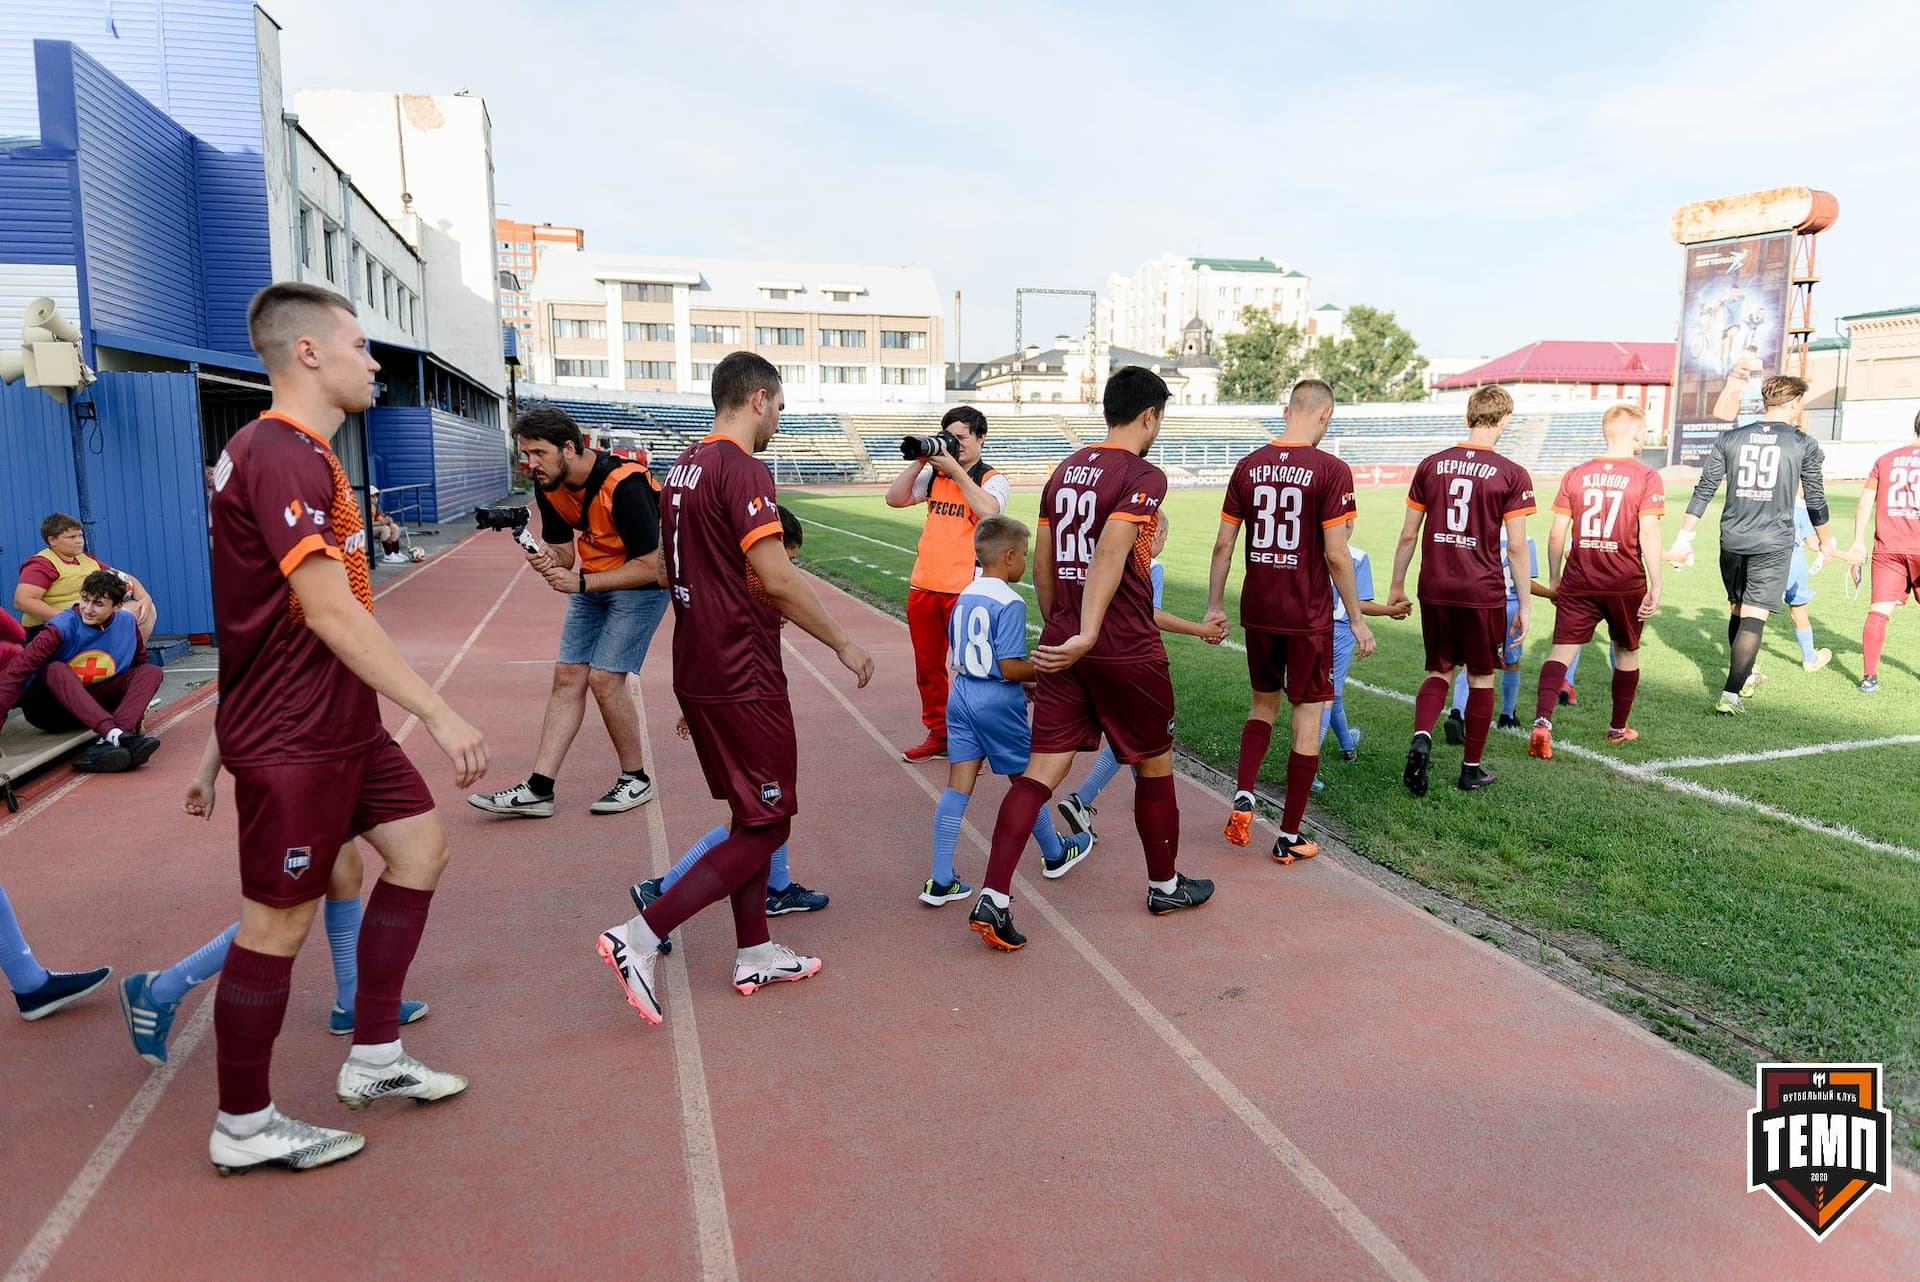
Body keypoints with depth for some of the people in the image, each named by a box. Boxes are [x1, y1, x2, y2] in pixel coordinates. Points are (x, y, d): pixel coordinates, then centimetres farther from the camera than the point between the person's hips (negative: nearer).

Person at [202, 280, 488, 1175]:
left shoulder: (294, 452, 13)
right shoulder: (283, 456, -20)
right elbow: (332, 613, -26)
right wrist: (439, 715, -26)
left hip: (336, 720, 10)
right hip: (292, 736, -10)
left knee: (419, 844, 13)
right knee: (279, 923, 2)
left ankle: (374, 1058, 24)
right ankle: (243, 1128, 20)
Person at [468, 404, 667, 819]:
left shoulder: (623, 484, -28)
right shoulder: (548, 485, -5)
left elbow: (648, 566, -25)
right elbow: (564, 552, 3)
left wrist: (581, 584, -28)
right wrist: (549, 562, -21)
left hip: (642, 582, -7)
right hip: (592, 584, 8)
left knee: (604, 677, -14)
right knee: (567, 677, 2)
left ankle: (636, 779, 5)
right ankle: (538, 790, 4)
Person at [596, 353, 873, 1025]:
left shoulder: (684, 465, 12)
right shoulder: (743, 470, -16)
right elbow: (776, 579, -22)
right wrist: (843, 645, -12)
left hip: (698, 672, 10)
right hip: (743, 679, -10)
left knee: (751, 814, 18)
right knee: (766, 827, 0)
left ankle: (755, 954, 26)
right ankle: (640, 937, -3)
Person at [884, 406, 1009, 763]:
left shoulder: (992, 480, -1)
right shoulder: (933, 475, 12)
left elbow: (988, 510, -22)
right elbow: (894, 498, 4)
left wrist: (956, 470, -17)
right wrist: (920, 460, -3)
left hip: (966, 590, -5)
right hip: (923, 586, 6)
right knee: (928, 666, 13)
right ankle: (938, 734, 26)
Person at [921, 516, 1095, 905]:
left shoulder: (964, 598, 9)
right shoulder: (1010, 603, -16)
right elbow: (1009, 667, -21)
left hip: (961, 695, 7)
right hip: (998, 702, -6)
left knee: (958, 786, 6)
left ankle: (940, 882, 5)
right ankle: (1055, 854, 35)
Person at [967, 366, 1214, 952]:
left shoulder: (1065, 470, 11)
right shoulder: (1143, 475, -11)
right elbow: (1109, 556, -25)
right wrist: (1087, 635, -31)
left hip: (1061, 646, 6)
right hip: (1126, 651, -6)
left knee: (1041, 769, 4)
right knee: (1154, 766, 14)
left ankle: (992, 898, -4)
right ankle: (1165, 886, 32)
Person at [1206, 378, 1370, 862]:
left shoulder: (1249, 466, 2)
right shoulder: (1331, 470, -12)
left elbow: (1223, 544, 4)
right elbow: (1336, 555, -14)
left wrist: (1215, 607, 13)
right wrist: (1357, 620, -5)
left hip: (1257, 611, 4)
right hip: (1307, 616, -4)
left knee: (1264, 703, 24)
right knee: (1308, 715, 7)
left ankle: (1243, 798, 7)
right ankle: (1289, 836, 14)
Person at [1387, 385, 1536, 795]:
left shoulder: (1431, 465, 3)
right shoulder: (1512, 475, -6)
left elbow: (1408, 535, 5)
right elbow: (1516, 547, -6)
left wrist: (1397, 585, 15)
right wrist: (1524, 604, 2)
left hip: (1434, 590, 3)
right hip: (1483, 592, -3)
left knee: (1438, 671, 16)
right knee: (1480, 678, 12)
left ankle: (1421, 738, -11)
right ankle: (1472, 768, 21)